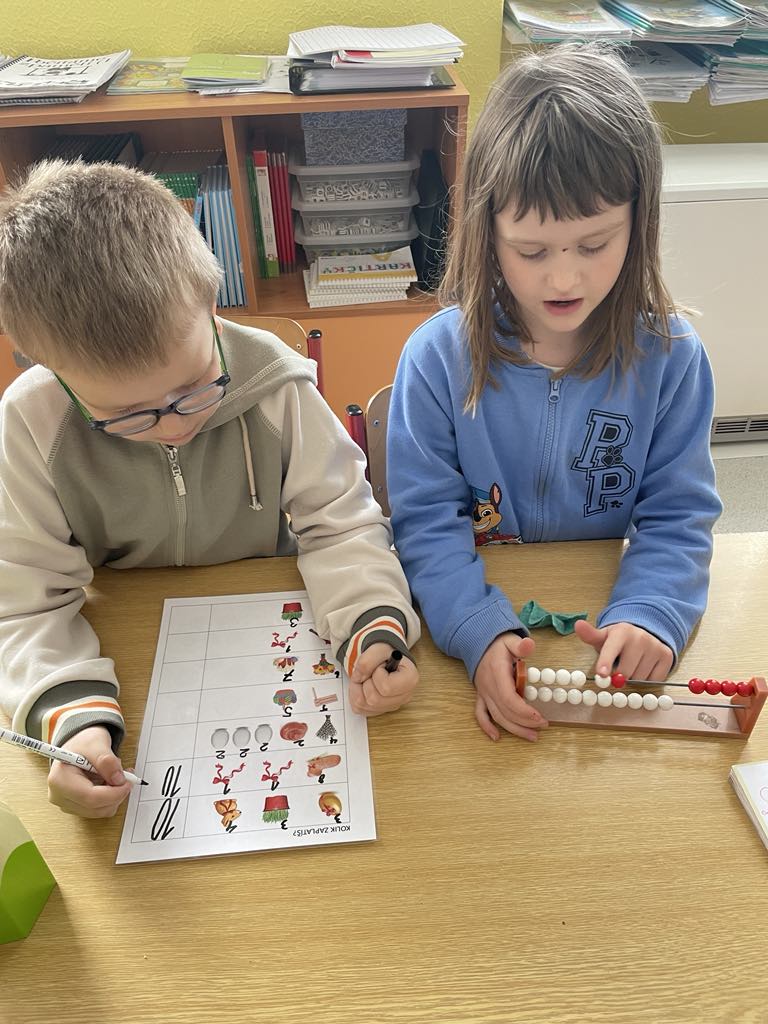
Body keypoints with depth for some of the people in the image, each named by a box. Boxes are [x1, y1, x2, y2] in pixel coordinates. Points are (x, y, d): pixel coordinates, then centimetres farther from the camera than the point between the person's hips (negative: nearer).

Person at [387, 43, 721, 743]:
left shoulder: (671, 357, -7)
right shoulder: (438, 357, -12)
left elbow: (678, 515, -3)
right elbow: (427, 519, -12)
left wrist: (649, 614, -21)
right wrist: (481, 632, -28)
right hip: (468, 617, -2)